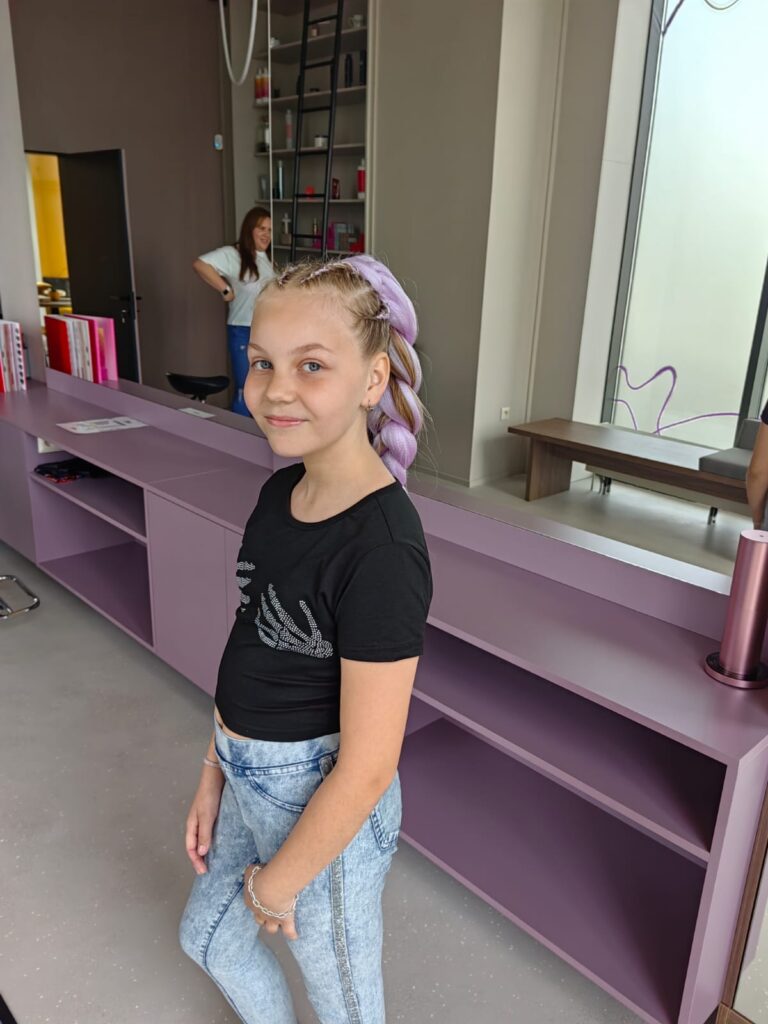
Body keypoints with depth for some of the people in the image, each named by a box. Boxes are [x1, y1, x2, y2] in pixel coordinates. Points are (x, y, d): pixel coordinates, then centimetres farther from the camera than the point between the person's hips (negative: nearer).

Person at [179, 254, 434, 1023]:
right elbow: (252, 651, 4)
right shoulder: (280, 491, -5)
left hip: (327, 805, -7)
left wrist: (278, 882, -12)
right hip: (251, 781, 8)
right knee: (207, 936, 31)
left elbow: (367, 768, -25)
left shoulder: (381, 548, -30)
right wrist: (215, 775, 9)